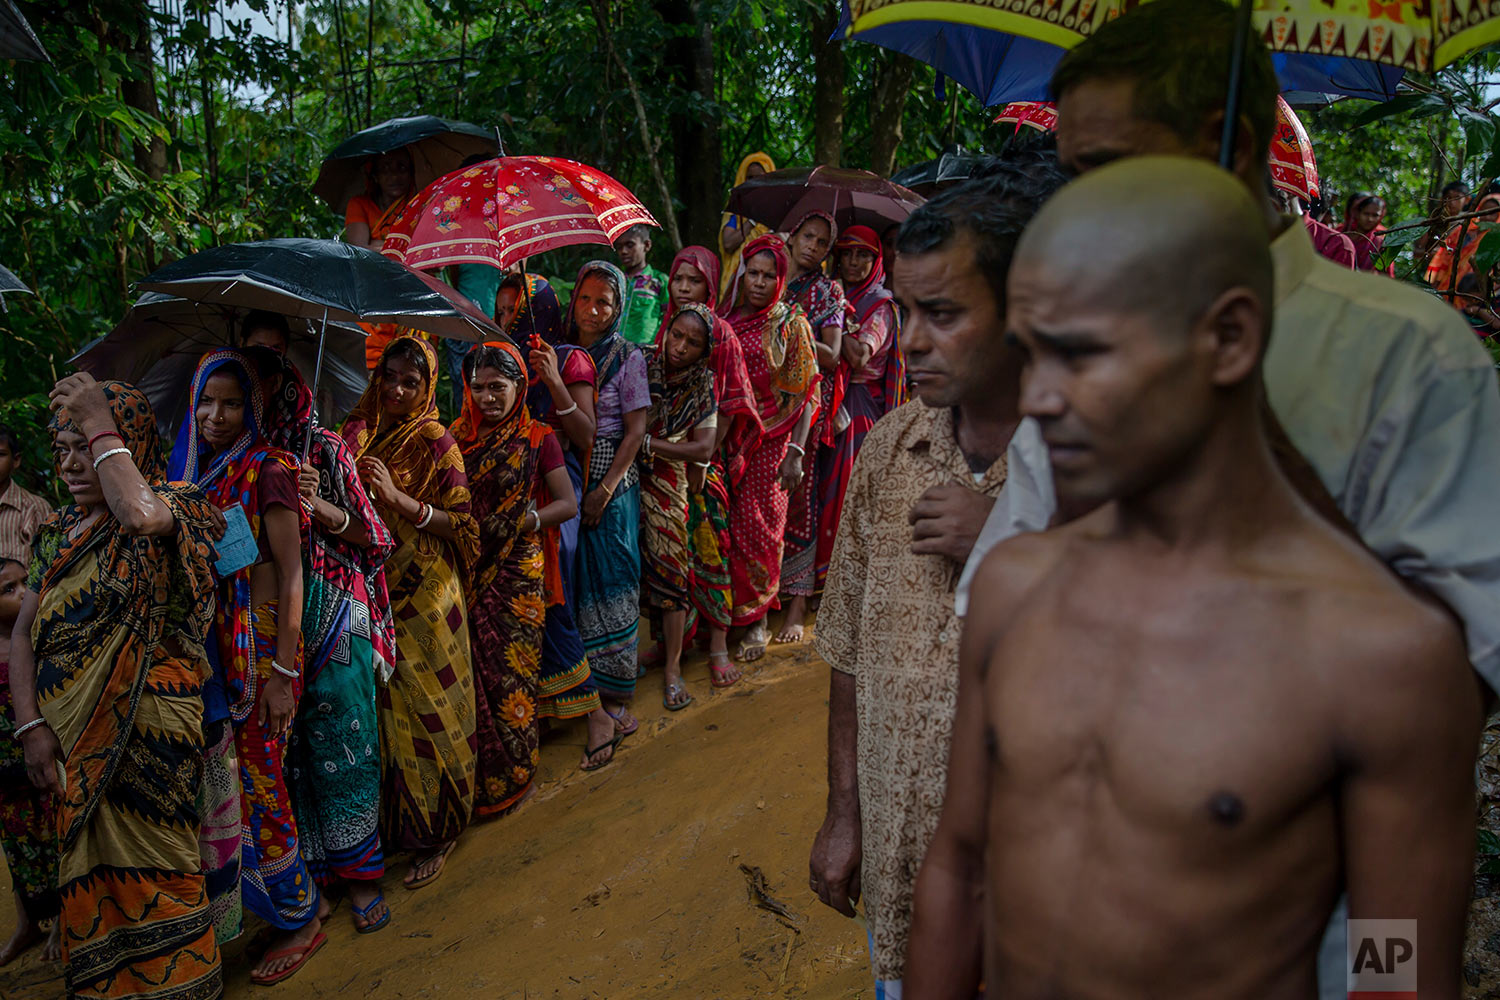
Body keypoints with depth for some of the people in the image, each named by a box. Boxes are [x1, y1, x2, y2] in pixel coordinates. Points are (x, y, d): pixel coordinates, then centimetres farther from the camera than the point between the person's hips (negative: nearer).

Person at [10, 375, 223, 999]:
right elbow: (25, 632, 9)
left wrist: (100, 426, -20)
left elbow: (141, 515, -34)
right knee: (87, 872, 15)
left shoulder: (173, 504, -7)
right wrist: (32, 726, -4)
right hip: (71, 733, 6)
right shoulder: (58, 532, 12)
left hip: (148, 728, -6)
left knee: (148, 872, 1)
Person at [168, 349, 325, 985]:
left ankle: (301, 919, 17)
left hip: (260, 640, -6)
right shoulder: (192, 471, 11)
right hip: (207, 640, 6)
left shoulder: (267, 468, -8)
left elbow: (290, 573, -12)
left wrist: (282, 673, -16)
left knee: (257, 780, 0)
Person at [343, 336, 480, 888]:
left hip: (423, 597, -4)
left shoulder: (435, 441, -5)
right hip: (368, 590, 4)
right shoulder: (358, 433, 8)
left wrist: (400, 499, -19)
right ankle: (389, 823, 27)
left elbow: (462, 525, -9)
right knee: (381, 711, 10)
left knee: (423, 709, 2)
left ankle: (435, 832, 17)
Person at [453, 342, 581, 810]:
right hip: (469, 572, 3)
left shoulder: (537, 438, -2)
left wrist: (523, 520, -16)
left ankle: (513, 774, 18)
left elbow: (568, 504, -4)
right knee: (474, 668, 4)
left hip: (518, 572, -3)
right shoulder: (458, 435, 7)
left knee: (511, 670, 2)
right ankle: (476, 770, 20)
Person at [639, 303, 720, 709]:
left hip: (666, 486, 0)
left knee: (670, 569, -2)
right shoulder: (641, 367, 0)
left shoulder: (702, 388, 1)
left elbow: (703, 449, -7)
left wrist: (647, 443, -13)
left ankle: (672, 667, 7)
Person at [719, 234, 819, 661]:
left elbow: (806, 393, -3)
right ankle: (720, 614, 19)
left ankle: (755, 620, 16)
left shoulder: (790, 323, 0)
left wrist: (796, 452, -11)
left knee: (757, 526, 2)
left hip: (769, 441, -2)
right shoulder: (722, 318, 8)